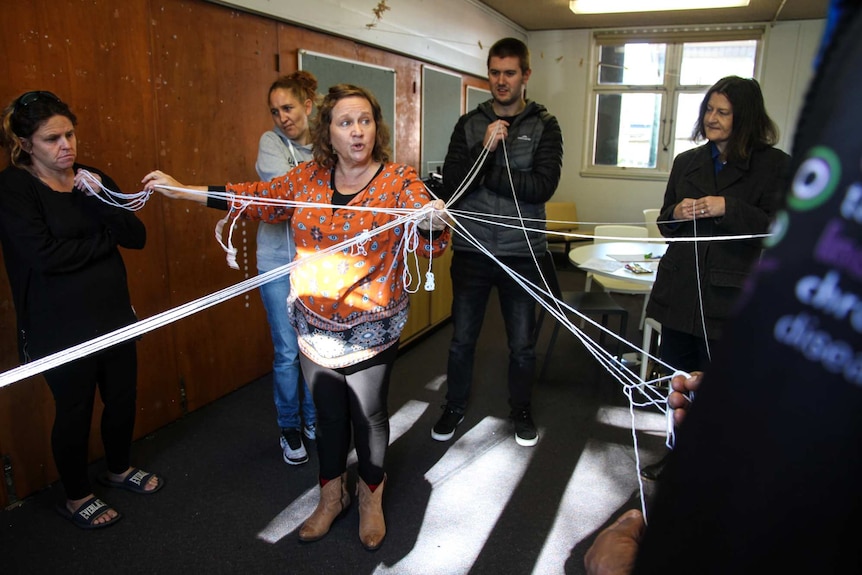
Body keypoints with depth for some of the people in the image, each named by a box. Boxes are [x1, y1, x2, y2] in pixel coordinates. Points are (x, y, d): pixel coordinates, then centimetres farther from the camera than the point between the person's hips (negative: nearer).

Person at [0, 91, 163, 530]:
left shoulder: (92, 179, 4)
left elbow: (137, 236, -5)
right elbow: (45, 255, -23)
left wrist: (101, 198, -20)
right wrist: (106, 239, -11)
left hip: (114, 315, 5)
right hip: (61, 328, -5)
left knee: (122, 397, 16)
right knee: (75, 410, 9)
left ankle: (118, 469, 43)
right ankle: (76, 497, 33)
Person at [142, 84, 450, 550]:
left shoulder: (399, 181, -11)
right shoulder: (308, 177, 0)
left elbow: (432, 244, -18)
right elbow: (258, 198, 12)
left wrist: (434, 222, -42)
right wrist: (182, 190, 10)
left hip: (370, 331, -3)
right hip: (315, 327, 3)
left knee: (368, 416, 14)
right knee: (328, 413, 19)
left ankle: (371, 498, 40)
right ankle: (331, 496, 43)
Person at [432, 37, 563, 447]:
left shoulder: (544, 126, -1)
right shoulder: (468, 124, 3)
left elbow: (543, 186, -16)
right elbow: (451, 186, -8)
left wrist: (483, 175, -15)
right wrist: (485, 148, -21)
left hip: (521, 253, -1)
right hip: (471, 250, 1)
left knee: (522, 343, 13)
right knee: (462, 339, 12)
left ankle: (521, 409, 36)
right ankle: (454, 407, 34)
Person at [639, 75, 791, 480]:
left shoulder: (774, 165, -2)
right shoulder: (687, 162, 12)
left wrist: (727, 209, -19)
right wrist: (677, 214, -6)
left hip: (729, 297, -4)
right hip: (681, 291, 5)